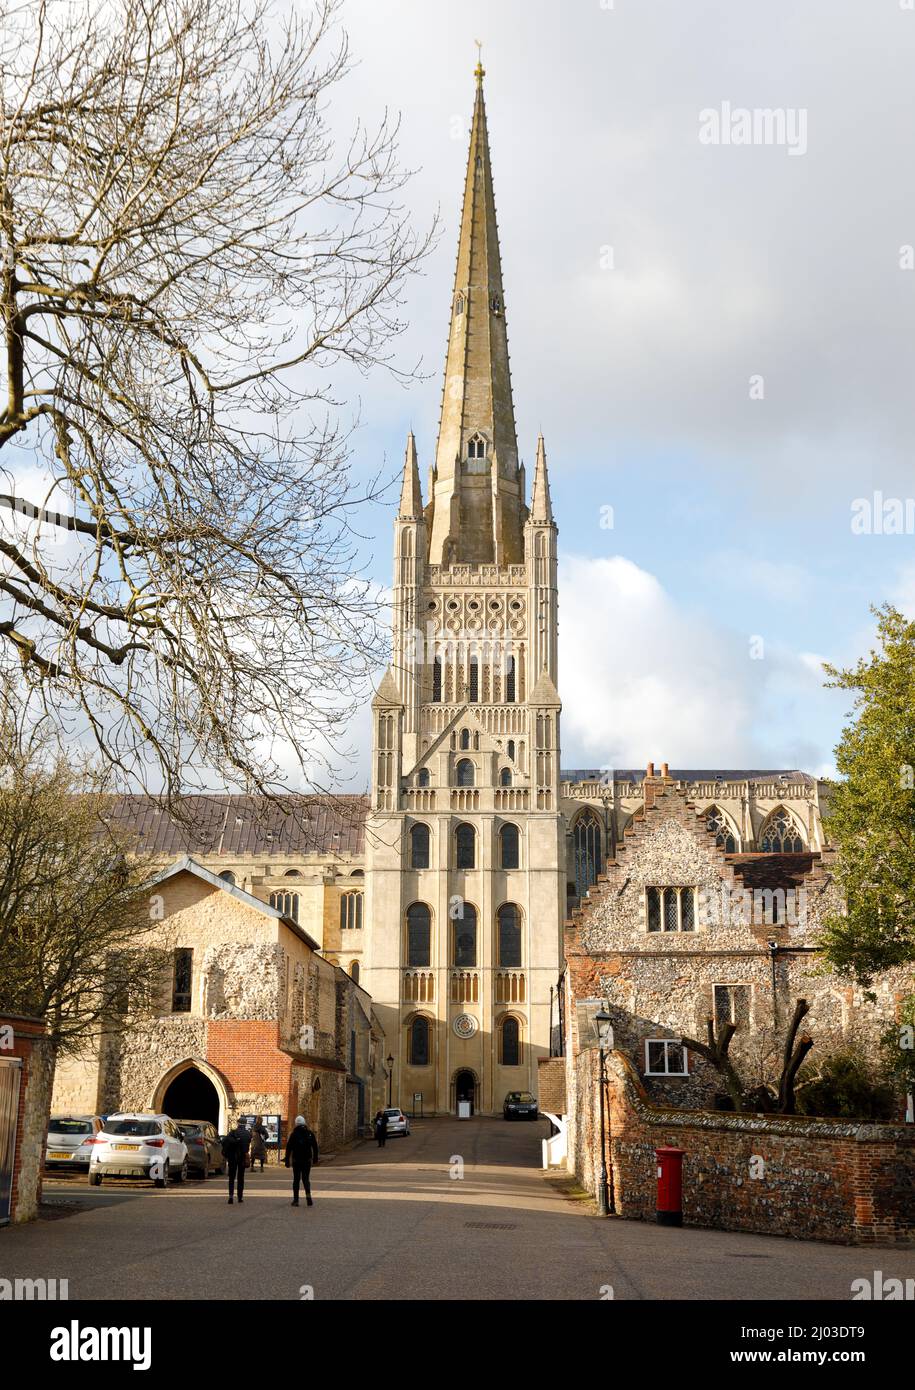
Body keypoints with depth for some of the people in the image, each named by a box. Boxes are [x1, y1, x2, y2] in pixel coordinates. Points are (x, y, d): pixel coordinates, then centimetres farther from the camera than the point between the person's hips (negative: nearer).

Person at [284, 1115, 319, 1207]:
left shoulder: (293, 1134, -6)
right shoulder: (310, 1133, 1)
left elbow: (288, 1148, -7)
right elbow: (315, 1147, 6)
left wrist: (287, 1160, -1)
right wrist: (315, 1158, 17)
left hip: (296, 1160, -2)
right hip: (307, 1160, 2)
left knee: (296, 1180, 9)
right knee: (306, 1179, 10)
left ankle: (295, 1200, 9)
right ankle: (308, 1195, -13)